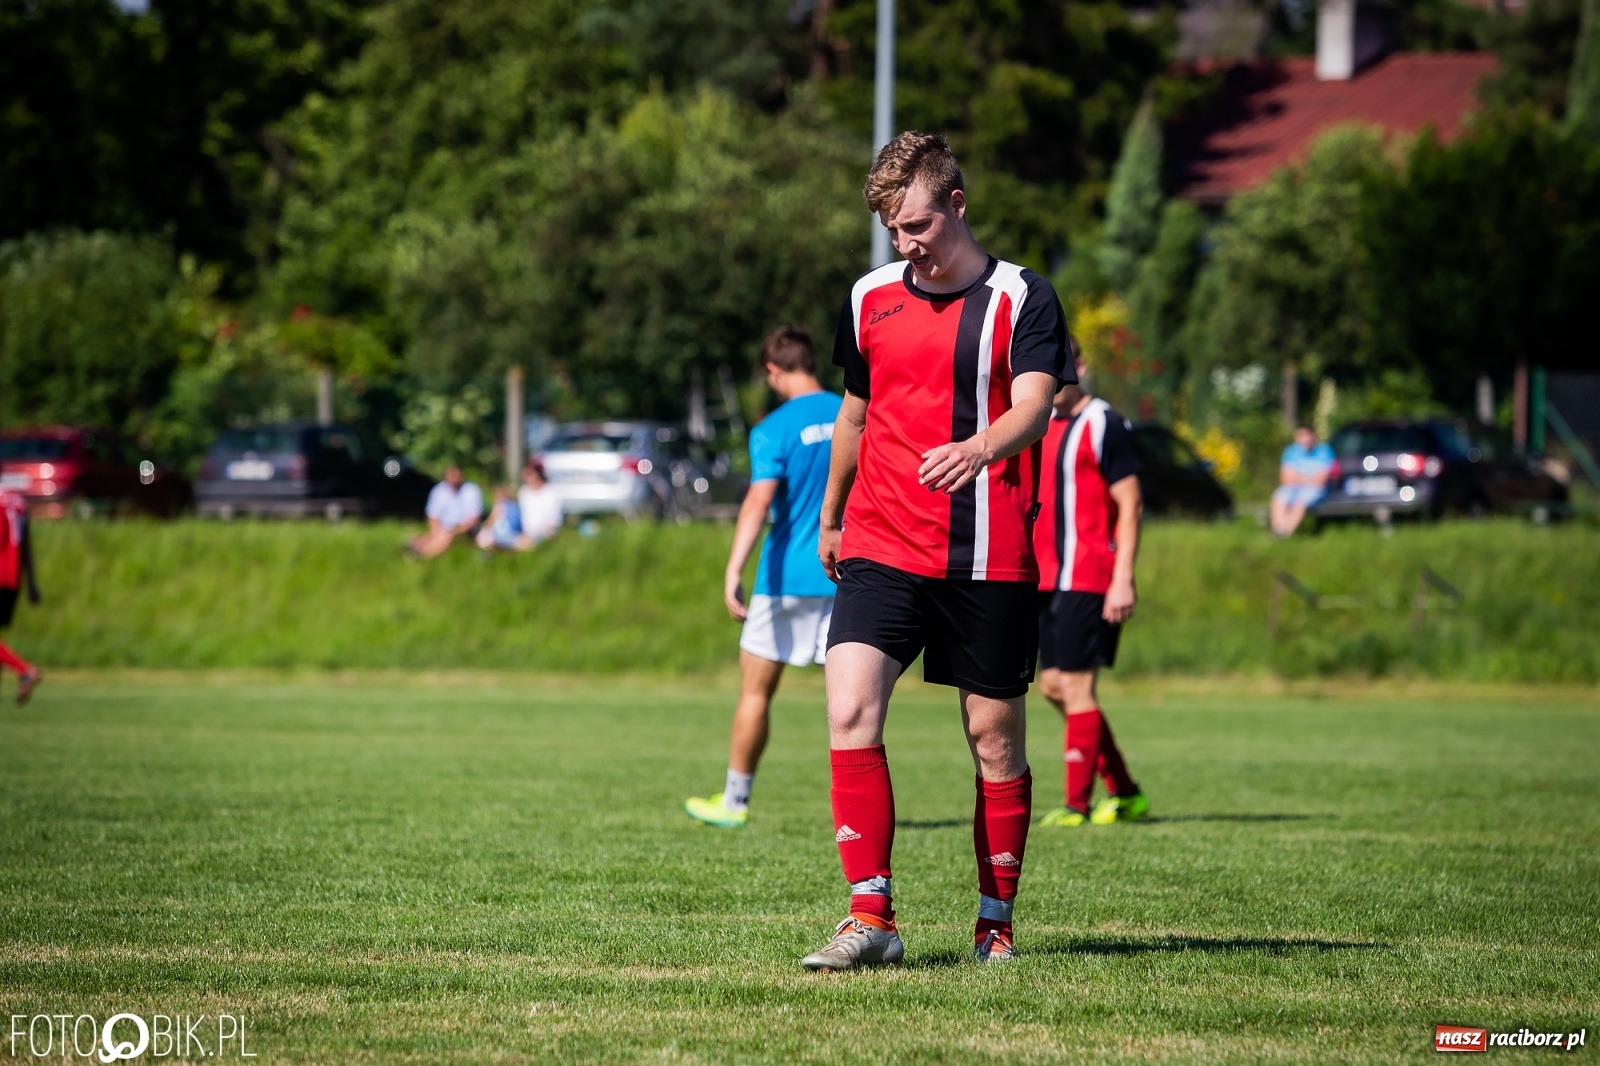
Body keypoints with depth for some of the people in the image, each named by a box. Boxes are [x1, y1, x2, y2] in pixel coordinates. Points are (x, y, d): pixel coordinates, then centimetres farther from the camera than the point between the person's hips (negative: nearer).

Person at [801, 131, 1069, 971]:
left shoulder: (1023, 298, -3)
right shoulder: (870, 298, 10)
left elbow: (1033, 406, -18)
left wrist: (979, 447, -39)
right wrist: (831, 518, 33)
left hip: (989, 556, -3)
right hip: (882, 547, 3)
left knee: (995, 735, 4)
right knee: (850, 712, -16)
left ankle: (996, 922, 18)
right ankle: (871, 917, -14)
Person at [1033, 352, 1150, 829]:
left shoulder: (1103, 425, -9)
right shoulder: (1043, 425, 17)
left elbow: (1129, 504, -12)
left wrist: (1123, 579, -18)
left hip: (1087, 581, -9)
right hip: (1046, 579, 9)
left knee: (1075, 686, -8)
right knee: (1053, 686, 9)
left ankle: (1077, 805, -3)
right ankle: (1125, 793, 18)